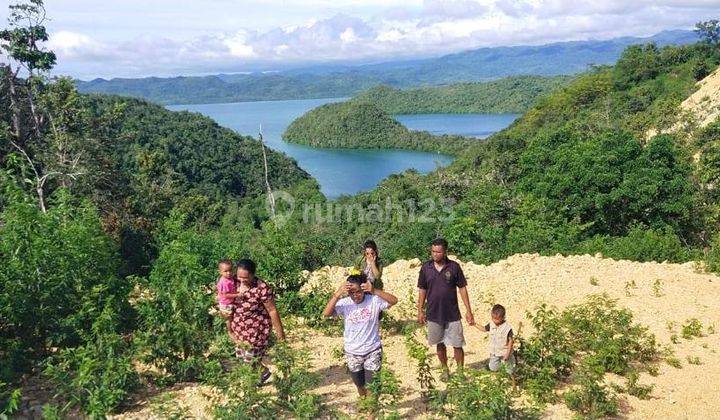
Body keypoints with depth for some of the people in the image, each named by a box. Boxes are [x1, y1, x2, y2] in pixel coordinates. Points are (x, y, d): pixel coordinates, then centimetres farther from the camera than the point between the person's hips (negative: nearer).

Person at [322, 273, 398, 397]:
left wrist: (374, 291, -38)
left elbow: (394, 300, -27)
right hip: (352, 353, 2)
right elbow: (326, 314, -25)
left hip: (373, 351, -2)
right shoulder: (344, 303, -12)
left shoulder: (373, 300, -14)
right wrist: (337, 294, -35)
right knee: (360, 385, 21)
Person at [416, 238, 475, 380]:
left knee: (457, 344, 1)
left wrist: (468, 311, -4)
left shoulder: (454, 267, -8)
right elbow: (422, 290, 5)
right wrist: (420, 311, 4)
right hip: (433, 314, 2)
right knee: (439, 344, 15)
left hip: (452, 314, -2)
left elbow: (462, 288, -2)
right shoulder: (426, 268, -3)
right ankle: (445, 370, 32)